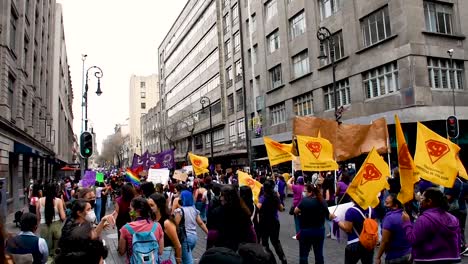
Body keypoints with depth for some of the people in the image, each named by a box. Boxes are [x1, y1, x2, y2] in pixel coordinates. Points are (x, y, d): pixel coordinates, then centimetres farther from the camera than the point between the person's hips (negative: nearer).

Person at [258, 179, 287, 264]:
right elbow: (281, 209, 12)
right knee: (276, 241, 20)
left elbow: (258, 207, -32)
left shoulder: (263, 197, -16)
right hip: (275, 222, 5)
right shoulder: (276, 196, 0)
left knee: (265, 241, 9)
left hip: (264, 223, -5)